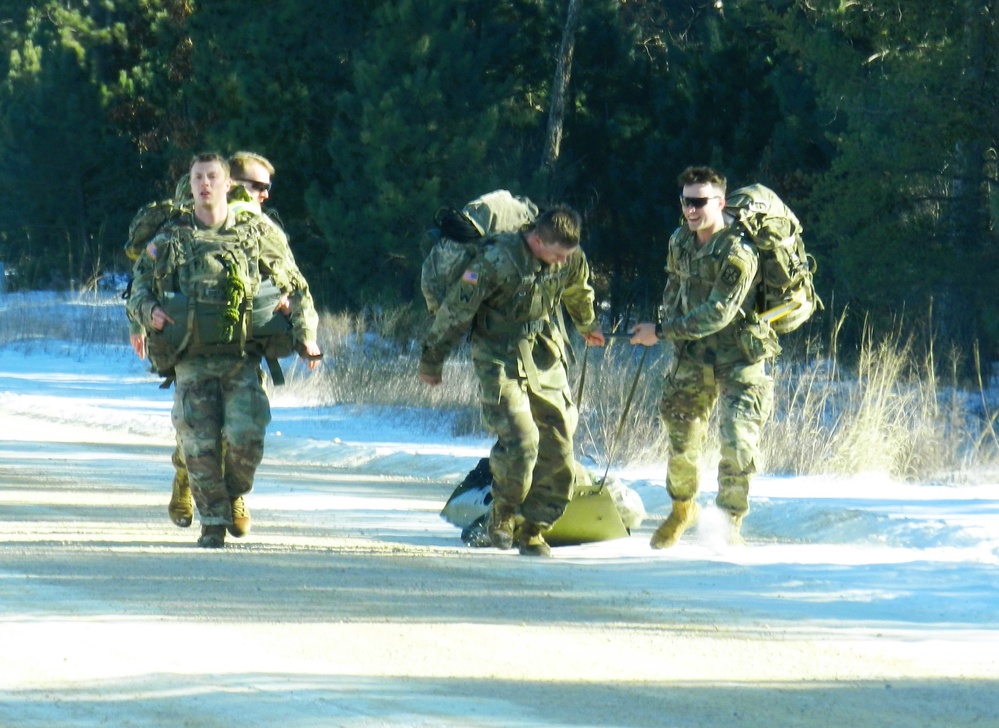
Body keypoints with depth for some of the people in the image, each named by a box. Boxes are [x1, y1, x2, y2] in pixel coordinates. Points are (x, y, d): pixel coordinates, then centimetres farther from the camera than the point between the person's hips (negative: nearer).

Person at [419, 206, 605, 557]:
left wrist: (588, 326, 40)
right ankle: (502, 512, 3)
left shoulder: (572, 259, -5)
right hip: (501, 362, -5)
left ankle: (533, 529, 12)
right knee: (520, 440, -21)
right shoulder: (497, 261, -22)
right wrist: (431, 360, -2)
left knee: (559, 449, -1)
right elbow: (456, 310, -11)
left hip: (547, 360, 5)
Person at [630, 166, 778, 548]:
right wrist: (666, 323, 9)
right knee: (682, 437, 11)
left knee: (738, 441, -16)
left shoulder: (737, 253, -23)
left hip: (739, 359, -6)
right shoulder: (680, 241, 1)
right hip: (693, 358, 6)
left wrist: (662, 331, -21)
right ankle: (682, 508, 35)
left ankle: (730, 523, -2)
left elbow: (717, 315, -25)